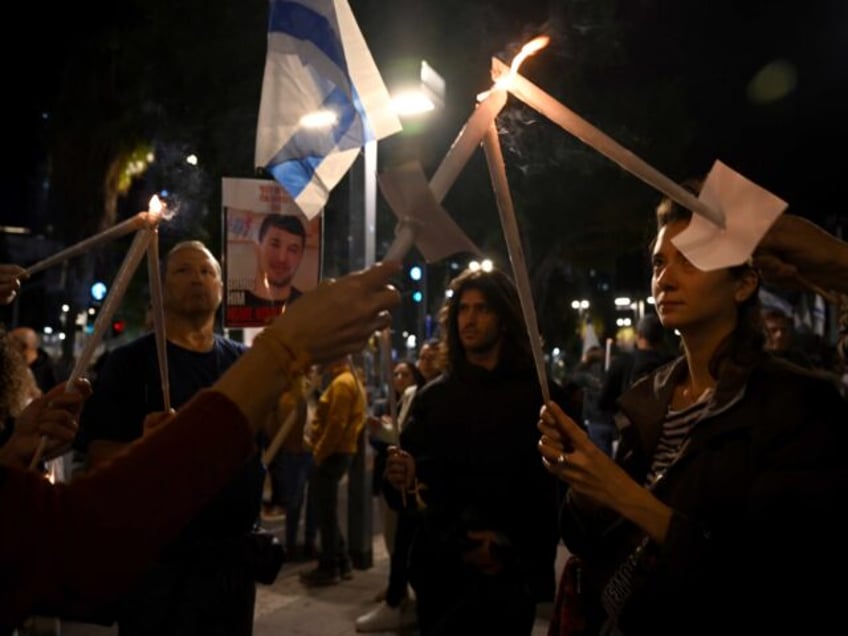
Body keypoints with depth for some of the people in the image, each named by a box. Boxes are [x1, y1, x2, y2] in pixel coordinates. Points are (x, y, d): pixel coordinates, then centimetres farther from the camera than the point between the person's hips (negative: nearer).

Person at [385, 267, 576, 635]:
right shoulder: (432, 396, 11)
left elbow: (555, 488, -5)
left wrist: (513, 548, -14)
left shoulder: (539, 395, 0)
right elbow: (408, 478, 7)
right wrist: (398, 479, -15)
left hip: (507, 574, -3)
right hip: (438, 568, 3)